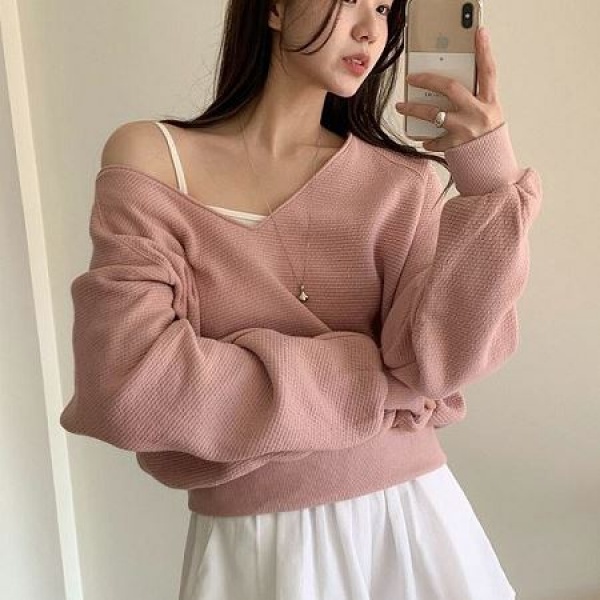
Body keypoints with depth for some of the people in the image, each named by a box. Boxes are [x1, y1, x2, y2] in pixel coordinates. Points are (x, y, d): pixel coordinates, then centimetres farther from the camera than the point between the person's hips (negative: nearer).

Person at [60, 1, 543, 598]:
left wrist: (492, 183, -20)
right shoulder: (150, 156, -8)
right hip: (251, 542, -2)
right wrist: (367, 381, -13)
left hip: (411, 522, 3)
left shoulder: (402, 181, -3)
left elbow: (435, 360, -12)